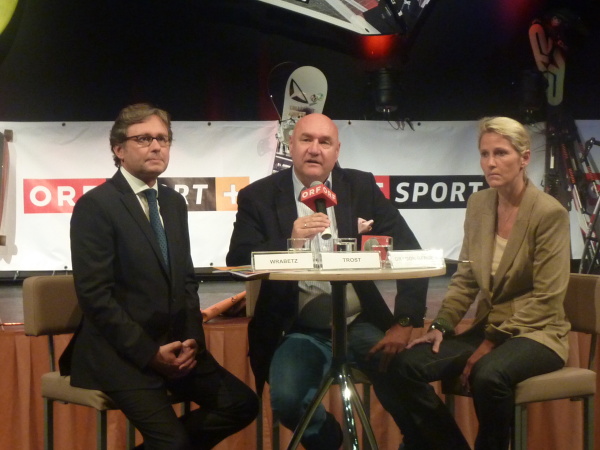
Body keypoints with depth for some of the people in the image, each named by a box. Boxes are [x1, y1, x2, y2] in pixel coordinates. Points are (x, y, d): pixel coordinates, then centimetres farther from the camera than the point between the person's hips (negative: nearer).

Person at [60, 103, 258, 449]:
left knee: (242, 404, -5)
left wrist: (192, 339, -1)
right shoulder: (95, 205, -10)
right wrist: (149, 352, -17)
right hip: (121, 352, -7)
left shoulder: (175, 202, 13)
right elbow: (95, 294, -16)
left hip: (174, 344, 7)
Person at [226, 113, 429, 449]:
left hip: (361, 325, 1)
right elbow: (238, 262, -9)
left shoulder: (362, 187, 4)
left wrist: (404, 323, -13)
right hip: (299, 332, -1)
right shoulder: (259, 197, 0)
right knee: (286, 399, -27)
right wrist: (290, 241, -25)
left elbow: (409, 253, -2)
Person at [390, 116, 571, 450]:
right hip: (488, 328, 6)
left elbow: (546, 299, -14)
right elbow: (466, 278, 10)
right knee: (410, 365, -17)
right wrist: (441, 326, -5)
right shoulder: (478, 204, 6)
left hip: (536, 333, -5)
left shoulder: (550, 213, -11)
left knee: (488, 374, -36)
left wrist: (492, 344, -18)